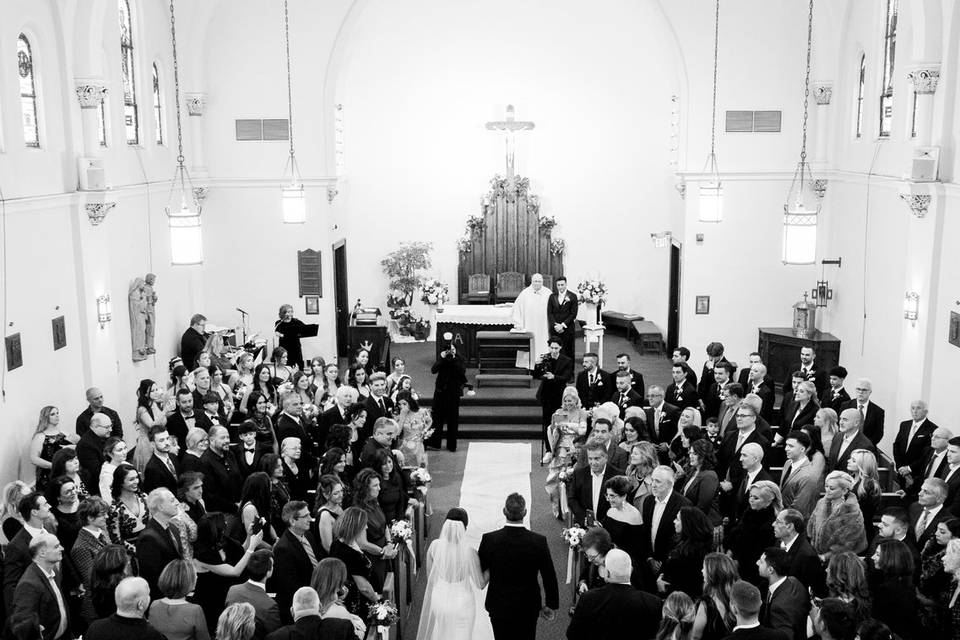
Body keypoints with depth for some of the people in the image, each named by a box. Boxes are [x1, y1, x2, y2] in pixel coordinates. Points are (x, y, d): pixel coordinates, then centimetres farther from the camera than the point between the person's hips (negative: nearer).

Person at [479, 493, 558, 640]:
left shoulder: (489, 540, -19)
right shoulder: (539, 541, -18)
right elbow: (550, 578, -9)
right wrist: (551, 605, 5)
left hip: (499, 607, 0)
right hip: (528, 607, 0)